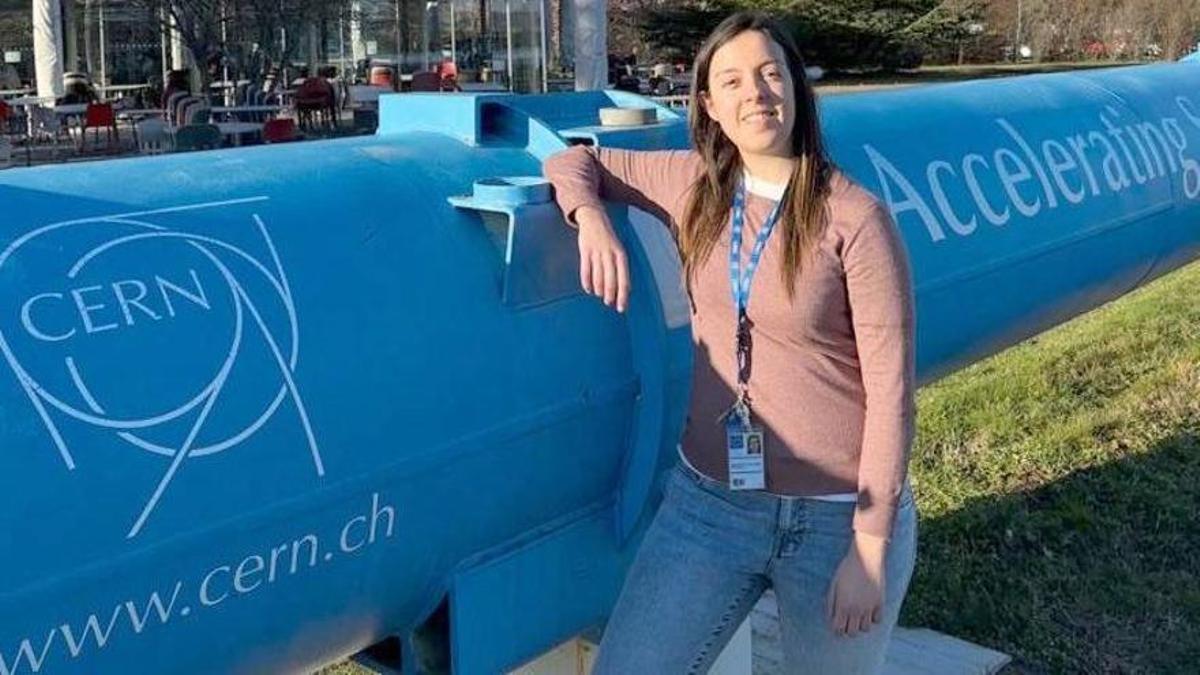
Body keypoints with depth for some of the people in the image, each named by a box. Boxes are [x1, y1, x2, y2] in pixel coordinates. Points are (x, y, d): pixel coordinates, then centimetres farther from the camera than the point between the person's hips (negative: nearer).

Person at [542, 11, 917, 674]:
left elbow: (890, 390, -12)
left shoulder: (855, 219, -13)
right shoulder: (694, 185, 0)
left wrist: (870, 547, -13)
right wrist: (592, 218, -11)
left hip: (838, 515, -3)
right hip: (708, 501, 4)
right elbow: (573, 161, 12)